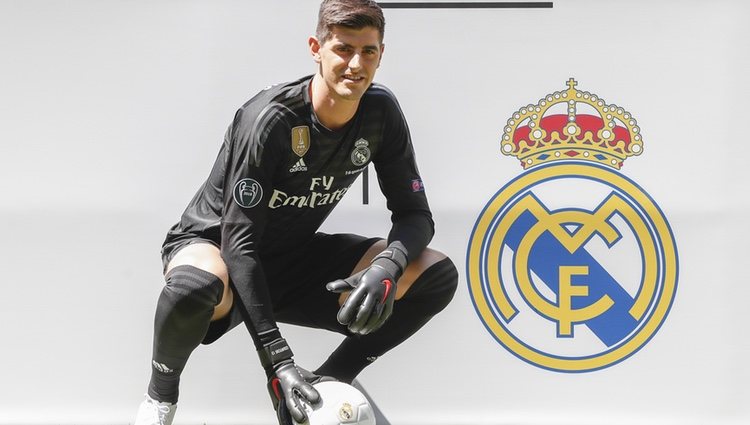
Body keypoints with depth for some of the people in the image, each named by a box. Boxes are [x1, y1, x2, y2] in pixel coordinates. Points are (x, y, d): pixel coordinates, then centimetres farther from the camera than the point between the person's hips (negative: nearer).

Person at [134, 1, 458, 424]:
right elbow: (238, 241, -30)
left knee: (438, 275, -13)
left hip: (295, 255, 6)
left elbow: (415, 214, -6)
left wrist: (388, 267, -32)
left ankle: (326, 386, -2)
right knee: (196, 285, -43)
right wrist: (279, 360, -36)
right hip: (214, 244, -5)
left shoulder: (381, 112, -11)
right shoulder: (271, 119, -28)